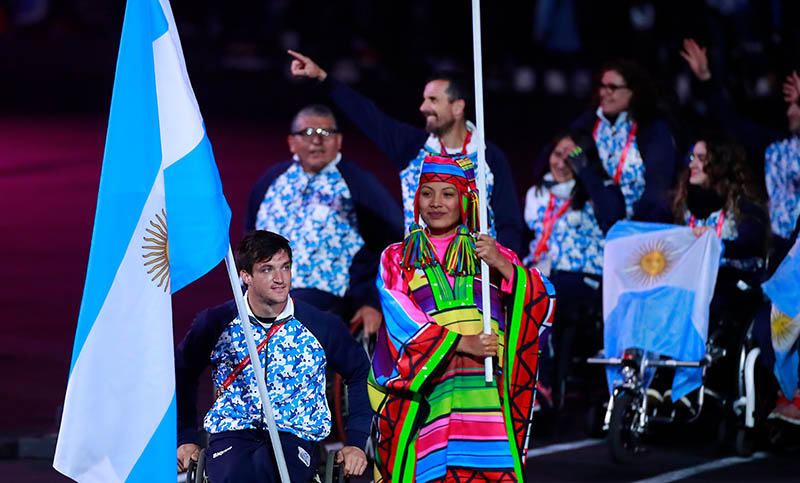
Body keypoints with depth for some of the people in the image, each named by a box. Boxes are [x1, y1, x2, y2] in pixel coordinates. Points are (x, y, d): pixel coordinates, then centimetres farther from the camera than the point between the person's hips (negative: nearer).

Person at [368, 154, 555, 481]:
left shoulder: (486, 251, 19)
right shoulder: (397, 259, 16)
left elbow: (543, 299, 8)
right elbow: (400, 316, -1)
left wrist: (503, 266, -9)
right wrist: (460, 342, -12)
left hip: (485, 389, 0)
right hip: (426, 388, 0)